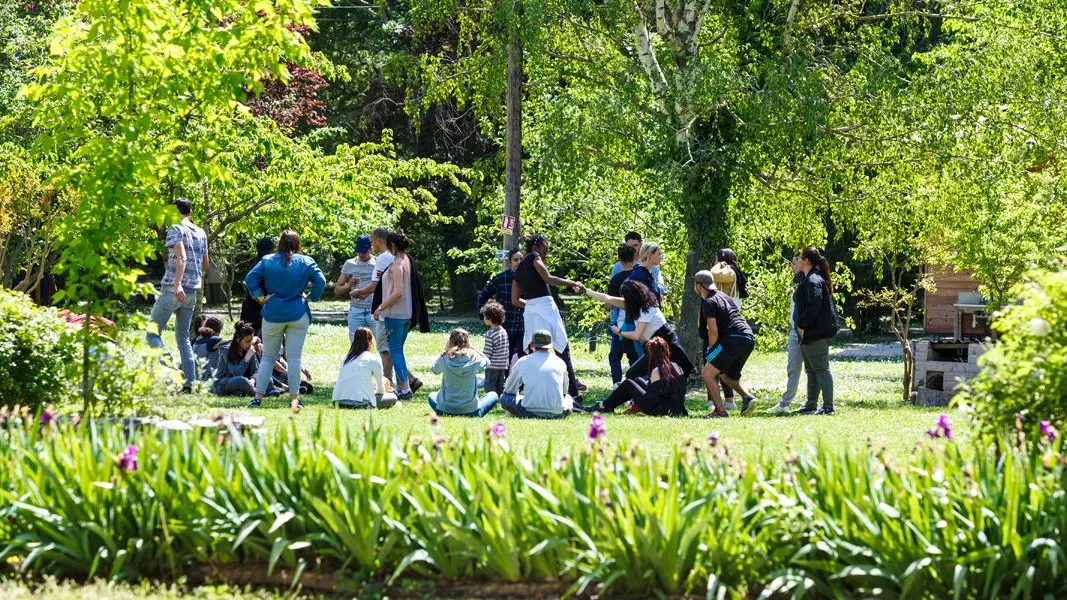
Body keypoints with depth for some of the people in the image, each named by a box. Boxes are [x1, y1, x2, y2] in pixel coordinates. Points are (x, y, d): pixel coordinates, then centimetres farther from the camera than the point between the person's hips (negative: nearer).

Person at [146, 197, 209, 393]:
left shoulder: (175, 229, -7)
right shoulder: (201, 233, 14)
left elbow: (181, 257, -20)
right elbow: (205, 264, 22)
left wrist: (177, 284, -29)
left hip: (173, 289, -7)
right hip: (192, 291, 7)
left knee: (152, 333, -2)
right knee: (183, 337, 12)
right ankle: (189, 382, 3)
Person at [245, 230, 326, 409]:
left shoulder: (268, 261, 2)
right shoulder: (306, 262, 0)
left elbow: (250, 278, -6)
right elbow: (320, 281, -9)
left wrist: (261, 297, 0)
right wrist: (310, 297, 2)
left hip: (273, 313, 1)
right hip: (298, 314, -1)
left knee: (268, 356, 8)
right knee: (294, 357, 1)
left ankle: (258, 396, 1)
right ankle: (294, 398, 0)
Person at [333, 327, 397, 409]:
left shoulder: (347, 358, 19)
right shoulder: (374, 360, 3)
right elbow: (380, 388, 14)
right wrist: (380, 391, 39)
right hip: (359, 402, -7)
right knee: (393, 397, 11)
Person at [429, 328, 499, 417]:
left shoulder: (445, 358, -10)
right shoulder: (473, 357, -11)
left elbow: (435, 370, 12)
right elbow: (486, 363, 12)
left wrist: (445, 352, 10)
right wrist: (472, 349, 10)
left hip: (446, 409, 1)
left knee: (432, 396, 36)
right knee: (493, 395, 26)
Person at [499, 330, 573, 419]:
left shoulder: (523, 361, 6)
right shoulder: (560, 362, 11)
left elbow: (509, 390, 18)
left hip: (531, 413, -2)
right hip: (557, 414, 2)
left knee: (504, 398, 19)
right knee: (568, 398, 34)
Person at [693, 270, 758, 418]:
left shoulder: (709, 302, -4)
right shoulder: (723, 297, 25)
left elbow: (713, 330, -12)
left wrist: (711, 349, 4)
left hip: (733, 339, -9)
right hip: (749, 339, 9)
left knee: (707, 373, -5)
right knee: (726, 375, 26)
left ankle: (719, 410, -14)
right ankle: (747, 398, 4)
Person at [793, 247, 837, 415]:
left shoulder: (813, 281, -16)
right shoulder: (808, 279, 17)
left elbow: (814, 306, -25)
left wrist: (801, 325, -18)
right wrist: (801, 326, 16)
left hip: (816, 332, -11)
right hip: (811, 333, 11)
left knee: (821, 369, -8)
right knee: (811, 370, 17)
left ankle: (828, 406, -8)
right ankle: (810, 406, 24)